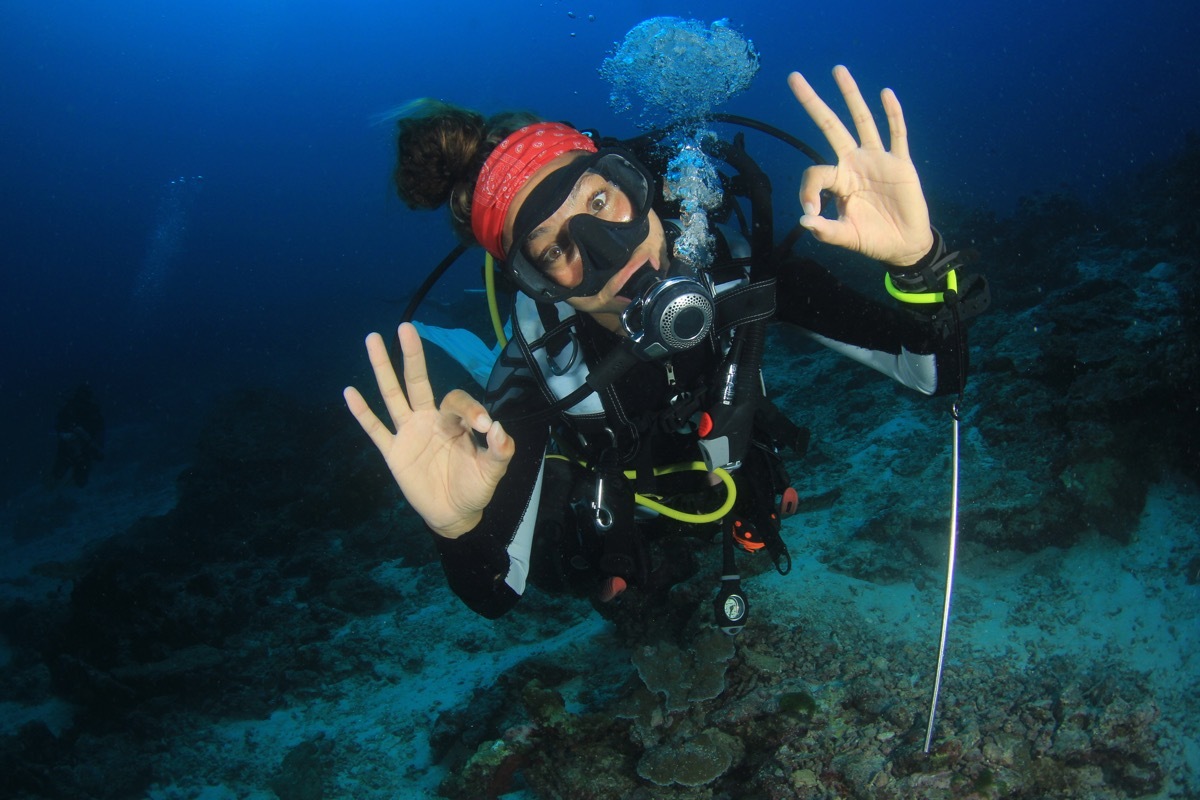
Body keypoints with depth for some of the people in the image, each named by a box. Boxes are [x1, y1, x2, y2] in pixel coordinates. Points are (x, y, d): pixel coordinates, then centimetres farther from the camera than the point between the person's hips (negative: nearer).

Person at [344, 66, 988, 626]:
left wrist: (916, 259, -53)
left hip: (741, 509, 2)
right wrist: (458, 528, -58)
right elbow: (494, 594, -34)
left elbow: (937, 373, -32)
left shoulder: (735, 268, -34)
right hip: (620, 557, -2)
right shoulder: (539, 367, -38)